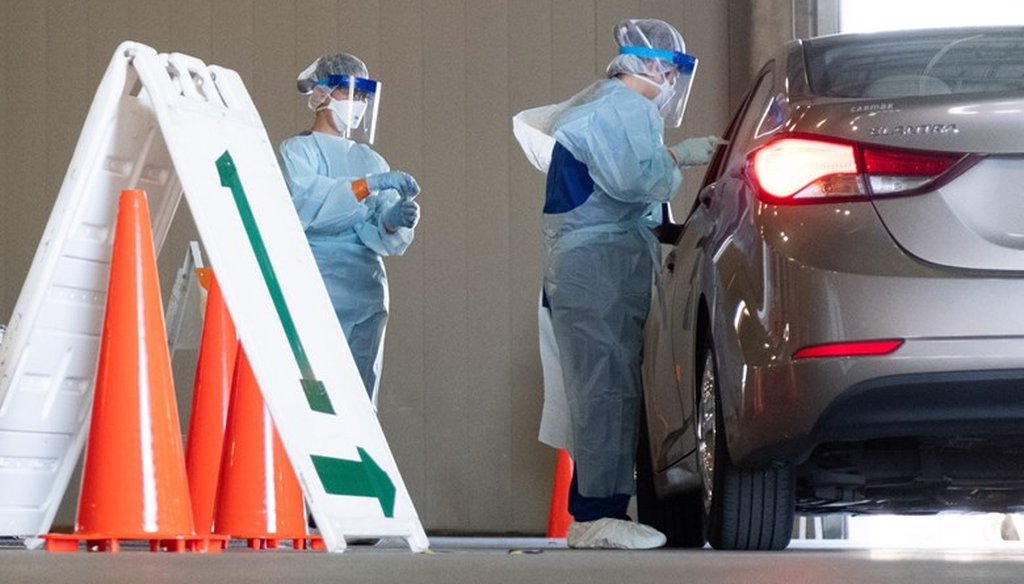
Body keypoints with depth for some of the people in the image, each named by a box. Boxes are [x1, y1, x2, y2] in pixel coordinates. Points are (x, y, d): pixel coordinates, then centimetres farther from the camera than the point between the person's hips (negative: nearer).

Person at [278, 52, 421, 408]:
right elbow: (303, 204, -18)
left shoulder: (371, 161, 17)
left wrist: (393, 222, -16)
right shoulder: (297, 151, 3)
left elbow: (388, 243, 7)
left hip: (367, 298, 6)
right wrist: (368, 185, -24)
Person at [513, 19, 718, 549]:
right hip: (603, 261, -11)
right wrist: (679, 157, -8)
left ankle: (588, 516, 9)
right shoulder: (627, 108, -9)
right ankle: (600, 515, -18)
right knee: (609, 391, -14)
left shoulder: (595, 104, 24)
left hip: (576, 266, 11)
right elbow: (635, 178, -22)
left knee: (602, 394, 9)